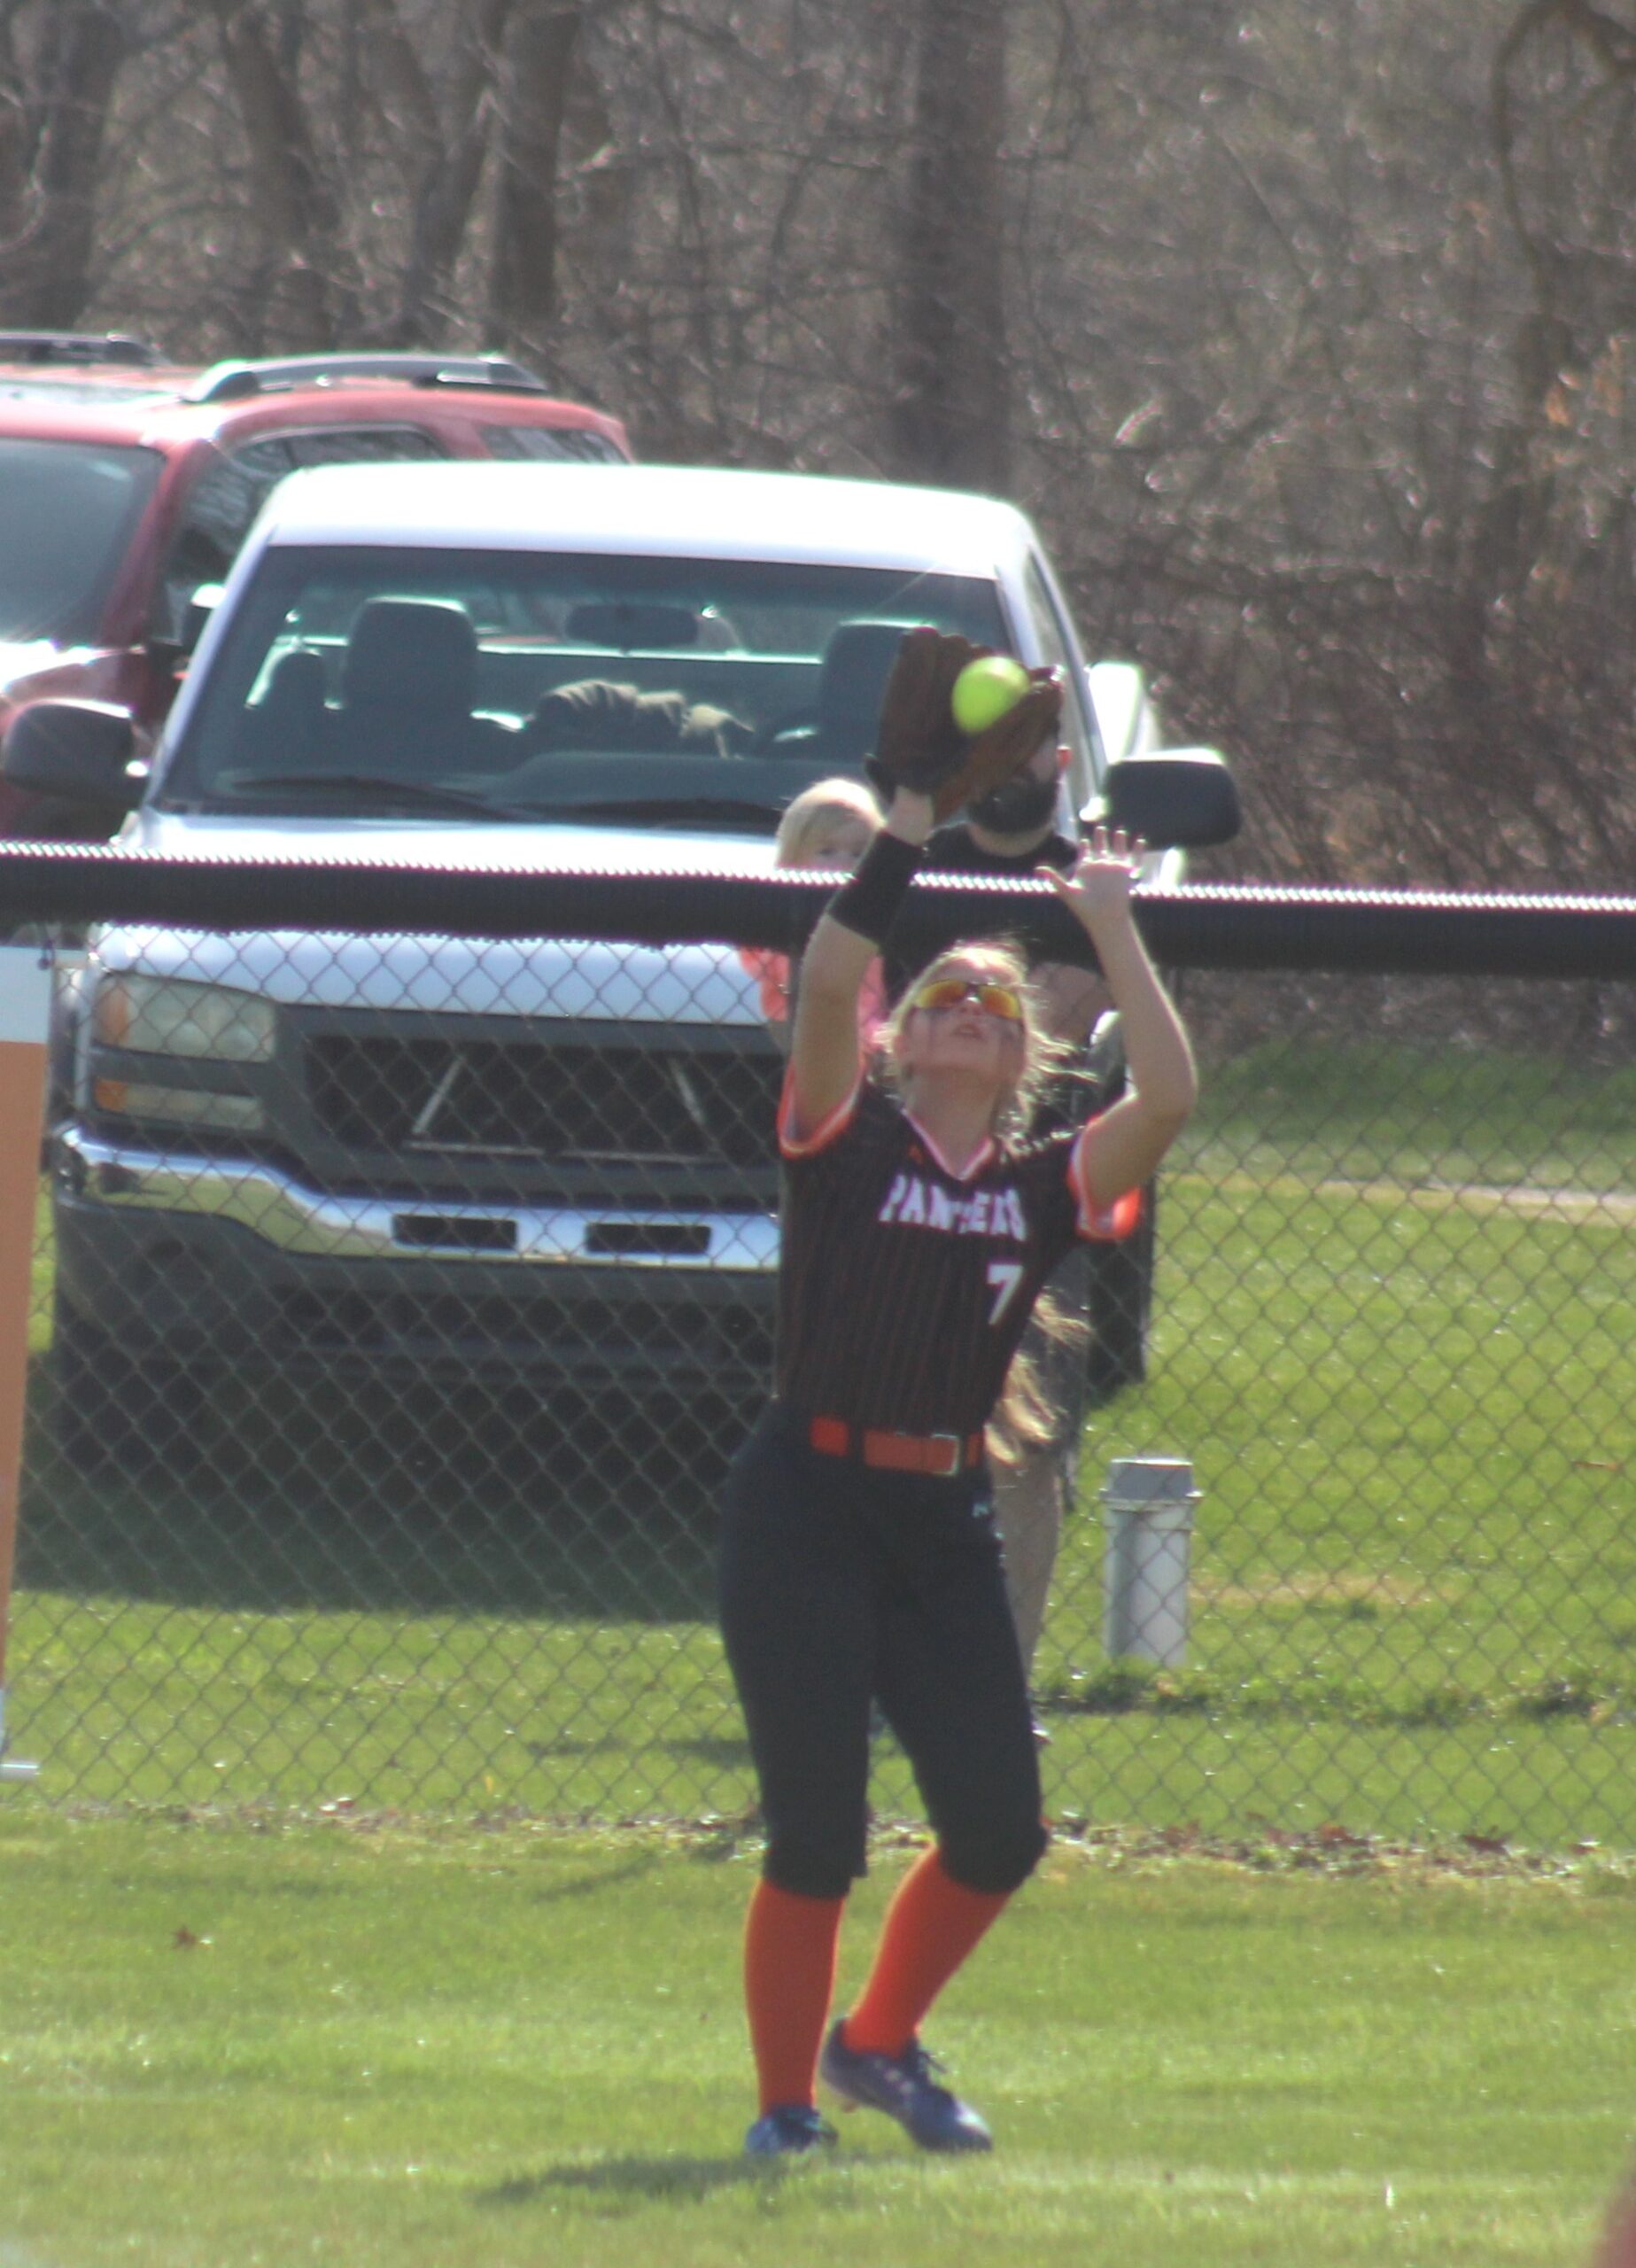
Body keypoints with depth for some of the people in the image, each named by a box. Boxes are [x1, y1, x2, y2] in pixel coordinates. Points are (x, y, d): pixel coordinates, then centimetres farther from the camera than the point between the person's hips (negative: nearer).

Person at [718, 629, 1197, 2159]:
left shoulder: (1047, 1187, 8)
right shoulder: (847, 1144, 0)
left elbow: (1167, 1095, -6)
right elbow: (825, 988, -16)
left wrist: (1111, 928, -1)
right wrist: (911, 825, -16)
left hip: (946, 1523, 4)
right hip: (807, 1503, -4)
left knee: (999, 1829, 3)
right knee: (816, 1838, -5)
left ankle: (878, 2043, 28)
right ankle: (785, 2105, 9)